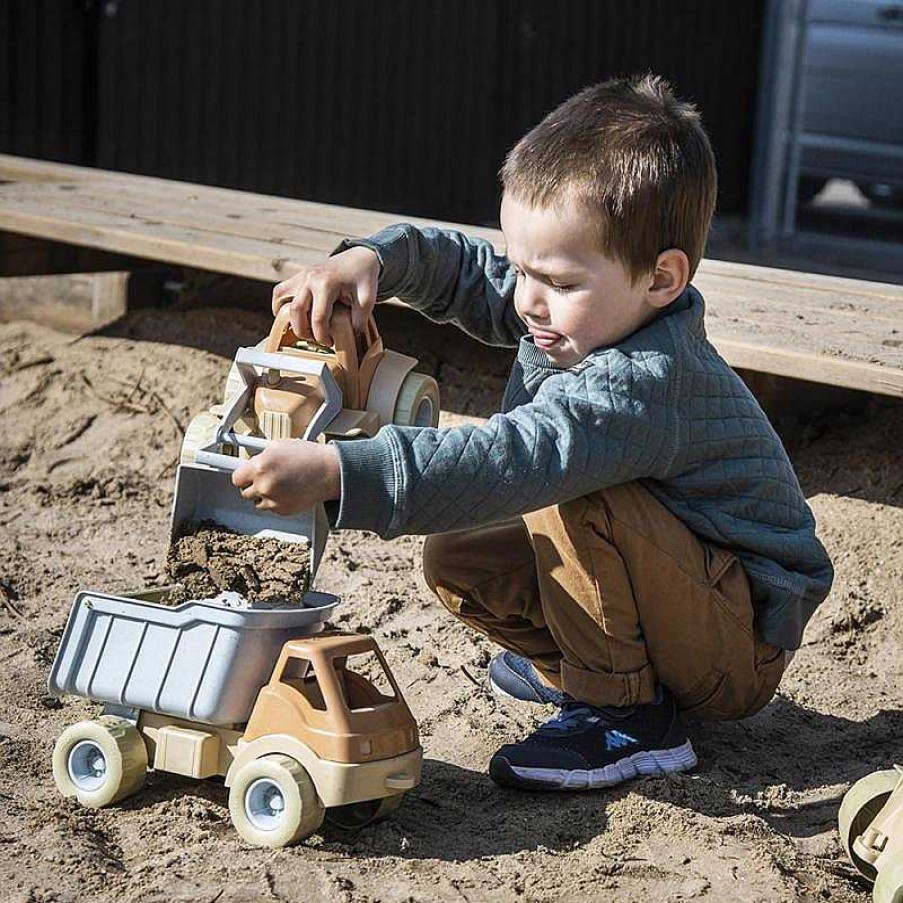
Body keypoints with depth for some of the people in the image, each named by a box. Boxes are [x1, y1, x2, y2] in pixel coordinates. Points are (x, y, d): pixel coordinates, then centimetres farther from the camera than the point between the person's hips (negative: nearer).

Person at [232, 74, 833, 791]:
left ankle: (624, 714, -17)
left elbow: (514, 460, -46)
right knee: (457, 560, -1)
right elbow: (463, 267, 8)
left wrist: (335, 471, -52)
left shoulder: (643, 382, -33)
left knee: (572, 496, -32)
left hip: (749, 643, -9)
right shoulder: (588, 314, -4)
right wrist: (369, 259, -14)